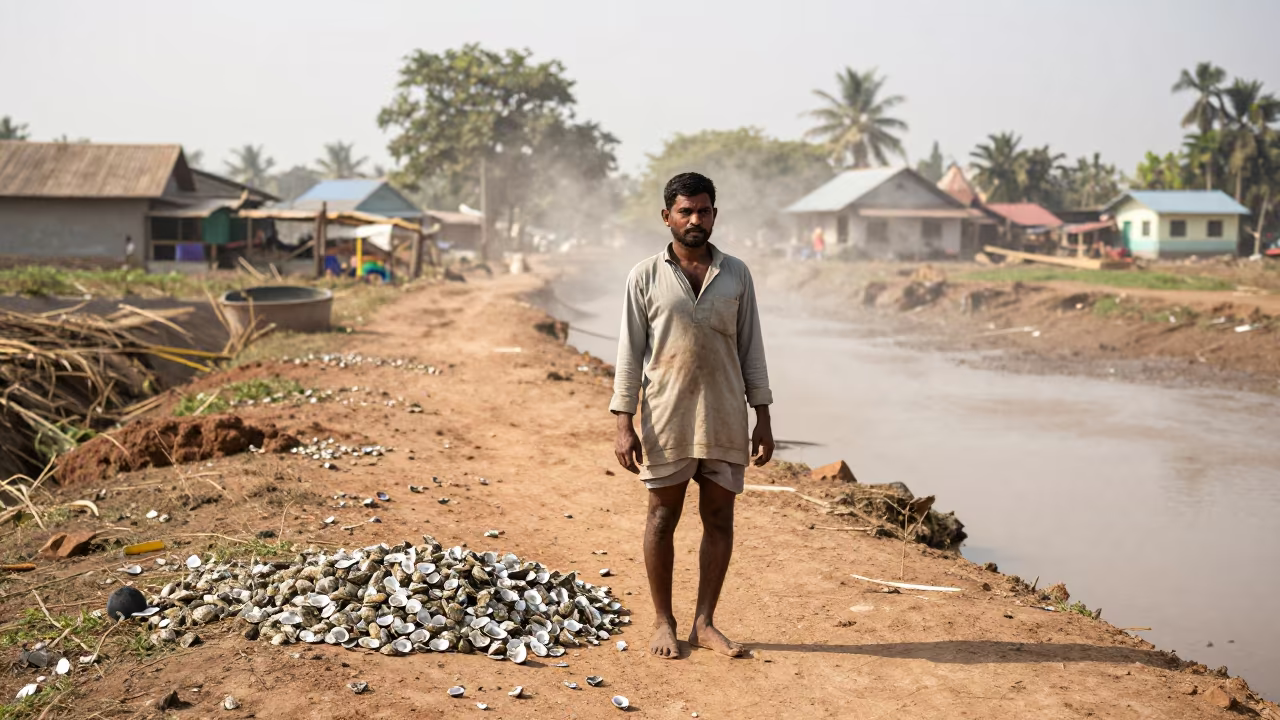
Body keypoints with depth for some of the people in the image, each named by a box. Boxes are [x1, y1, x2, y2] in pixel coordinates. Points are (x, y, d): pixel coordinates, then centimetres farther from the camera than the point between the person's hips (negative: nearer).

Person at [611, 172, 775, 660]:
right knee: (663, 517, 6)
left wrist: (763, 419, 4)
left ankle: (705, 623, 17)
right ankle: (663, 622, 19)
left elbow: (751, 348, 8)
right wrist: (624, 424, -7)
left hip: (725, 418, 2)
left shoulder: (736, 274, 6)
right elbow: (630, 352, -1)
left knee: (719, 518, 5)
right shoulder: (645, 277, 0)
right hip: (666, 418, -2)